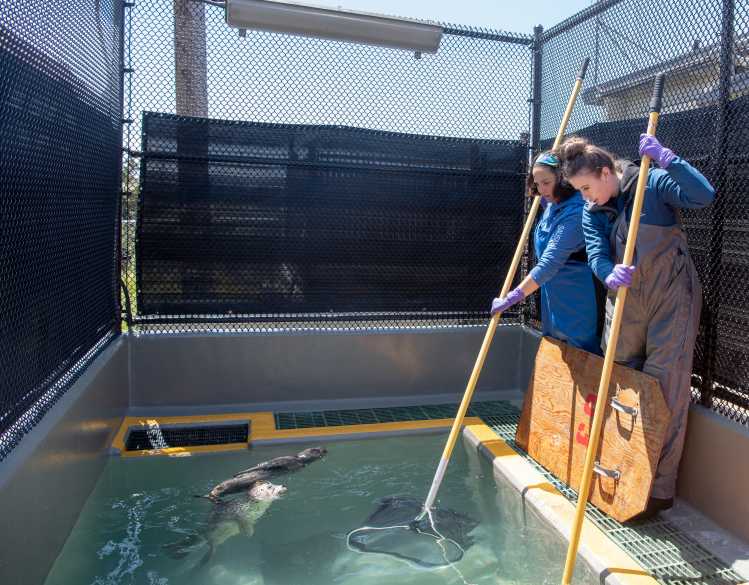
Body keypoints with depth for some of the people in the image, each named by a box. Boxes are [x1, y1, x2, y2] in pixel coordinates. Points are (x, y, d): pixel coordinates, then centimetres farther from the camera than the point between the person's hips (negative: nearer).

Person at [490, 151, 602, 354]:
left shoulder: (576, 211, -24)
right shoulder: (551, 205, 4)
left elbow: (551, 261, -28)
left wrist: (512, 298, -26)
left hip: (576, 304, -9)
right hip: (552, 298, 9)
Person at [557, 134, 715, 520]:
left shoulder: (653, 183, -9)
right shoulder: (591, 213, 4)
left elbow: (705, 195, -23)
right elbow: (596, 256, -10)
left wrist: (665, 157, -28)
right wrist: (610, 274, -32)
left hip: (671, 299, -5)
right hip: (623, 303, 6)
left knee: (664, 391, -2)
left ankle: (659, 488, 10)